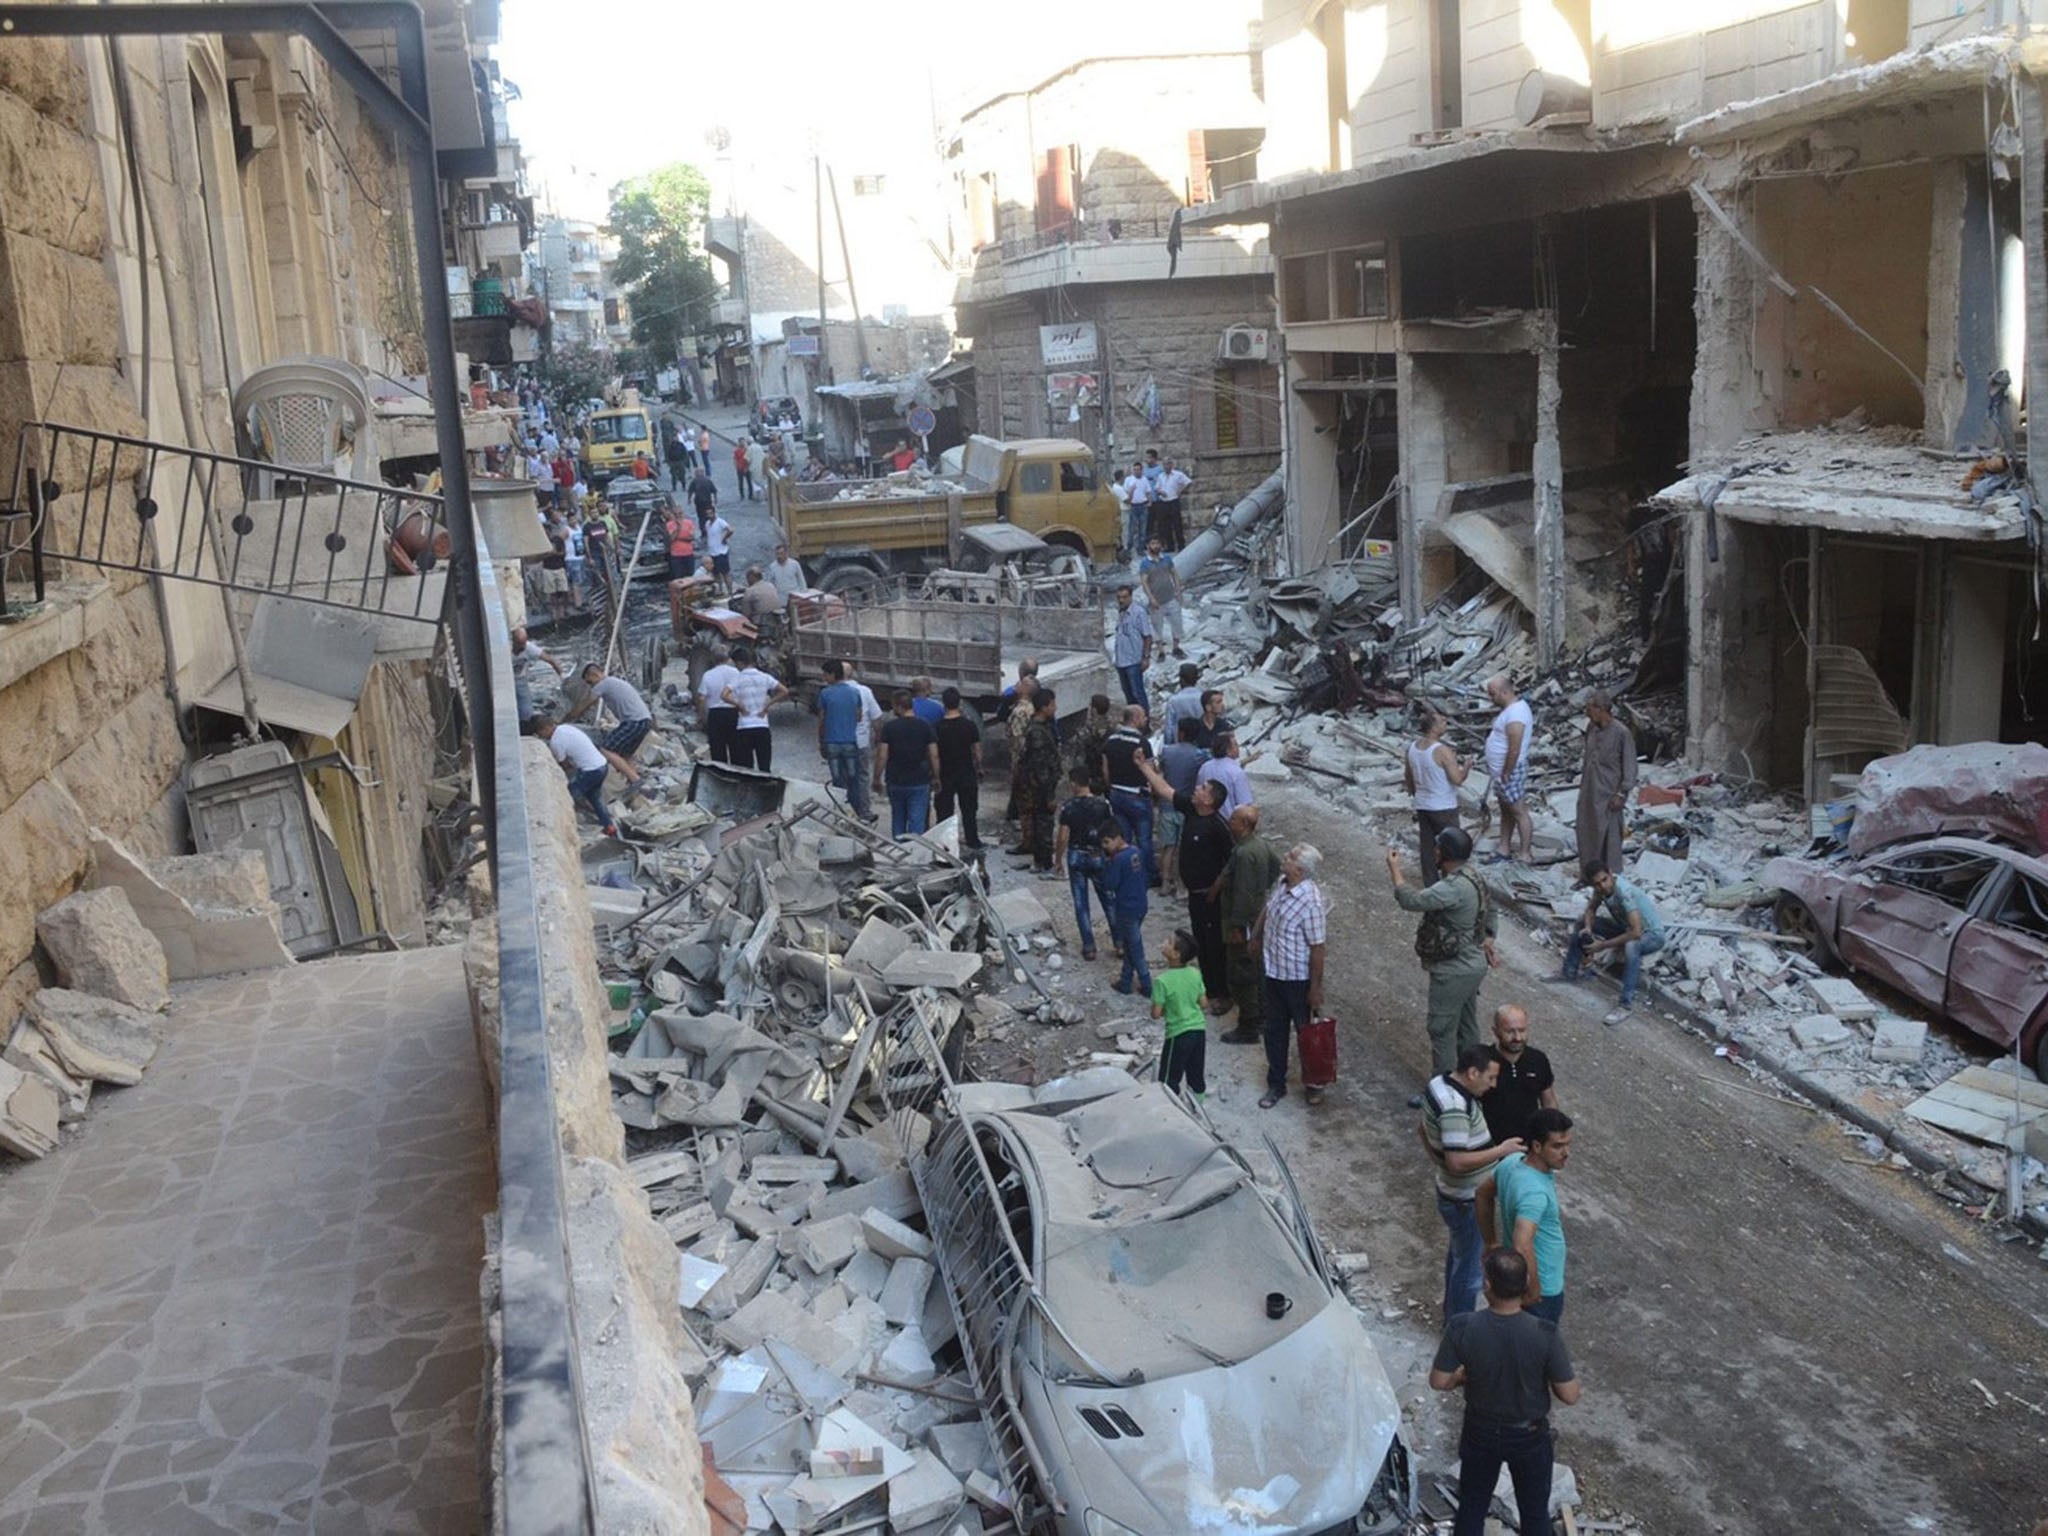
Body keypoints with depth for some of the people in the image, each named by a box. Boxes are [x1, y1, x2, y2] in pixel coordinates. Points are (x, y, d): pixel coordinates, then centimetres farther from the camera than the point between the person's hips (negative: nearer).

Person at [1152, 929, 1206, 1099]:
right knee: (1196, 1075, 20)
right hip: (1199, 1029, 6)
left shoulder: (1162, 981, -20)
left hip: (1178, 1035, -6)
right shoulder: (1195, 973, -3)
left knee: (1169, 1080, 8)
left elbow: (1156, 1013, -16)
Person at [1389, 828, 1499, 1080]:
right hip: (1471, 965, 10)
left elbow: (1411, 900, -33)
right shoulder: (1471, 880, 5)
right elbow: (1490, 911, 20)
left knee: (1442, 1030, 1)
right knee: (1466, 1026, 21)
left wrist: (1394, 870, -21)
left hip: (1453, 972, -10)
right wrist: (1487, 941, 16)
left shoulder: (1454, 887, -28)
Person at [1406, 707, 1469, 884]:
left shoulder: (1412, 748, 1)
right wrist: (1466, 767, -2)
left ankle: (1430, 885, 18)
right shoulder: (1442, 751, -22)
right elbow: (1457, 779, -22)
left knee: (1428, 848, 12)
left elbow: (1408, 779, 11)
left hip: (1422, 806, 7)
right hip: (1444, 808, -7)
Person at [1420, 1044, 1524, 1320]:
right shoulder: (1455, 1108, -33)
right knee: (1469, 1269, 7)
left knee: (1458, 1254, 27)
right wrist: (1501, 1150, -30)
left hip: (1451, 1192, 10)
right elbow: (1458, 1162, -36)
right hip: (1467, 1202, -10)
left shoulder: (1439, 1084, -2)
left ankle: (1452, 1317, 45)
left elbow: (1423, 1130, 13)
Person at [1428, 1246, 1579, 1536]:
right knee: (1534, 1511, 23)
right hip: (1529, 1436, -1)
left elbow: (1439, 1381, -15)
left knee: (1472, 1506, 24)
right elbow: (1570, 1395, -20)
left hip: (1480, 1432, 1)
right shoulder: (1545, 1334, -30)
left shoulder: (1462, 1327, -27)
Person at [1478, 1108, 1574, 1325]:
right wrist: (1533, 1290, -30)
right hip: (1543, 1289, -8)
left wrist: (1491, 1242, 16)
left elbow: (1484, 1194, 9)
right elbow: (1522, 1246, -45)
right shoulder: (1535, 1192, -36)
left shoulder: (1512, 1161, -8)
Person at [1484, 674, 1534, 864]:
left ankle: (1525, 857, 5)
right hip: (1501, 770, 10)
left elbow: (1514, 750, -26)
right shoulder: (1512, 707, 8)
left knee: (1519, 813, -2)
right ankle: (1504, 851, 28)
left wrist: (1506, 775, -19)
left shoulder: (1515, 715, -25)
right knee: (1506, 812, 18)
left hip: (1510, 771, -10)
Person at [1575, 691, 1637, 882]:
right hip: (1588, 791, 7)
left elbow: (1629, 767, -14)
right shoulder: (1591, 727, 3)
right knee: (1586, 832, 12)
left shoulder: (1622, 733, -17)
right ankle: (1587, 875, 24)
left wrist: (1621, 794, -16)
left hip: (1608, 794, -7)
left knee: (1609, 835, 2)